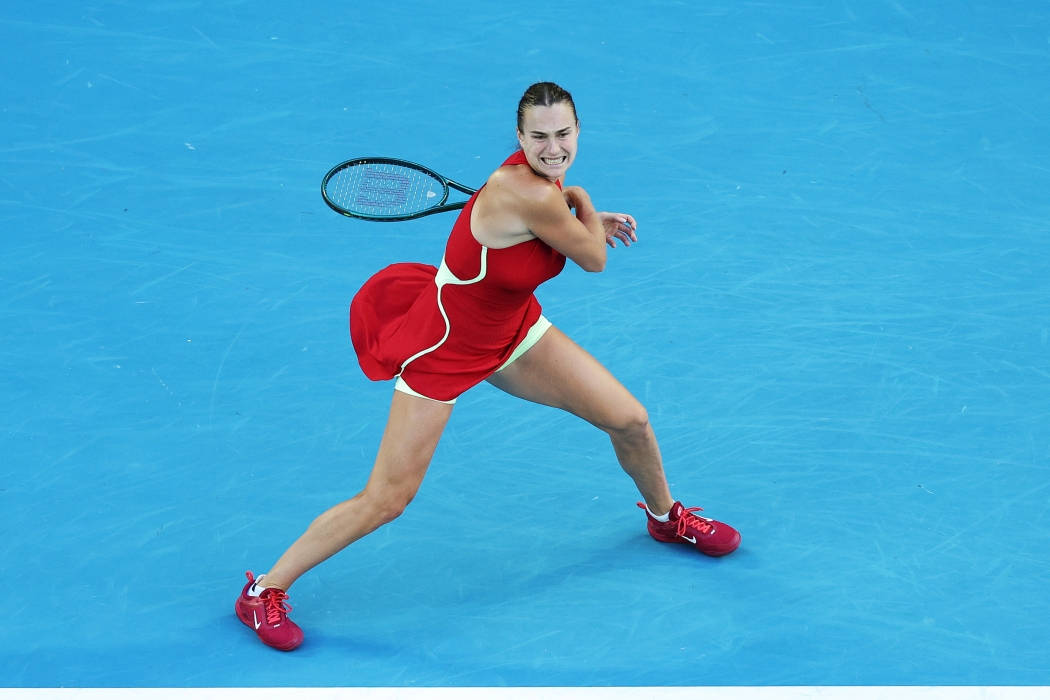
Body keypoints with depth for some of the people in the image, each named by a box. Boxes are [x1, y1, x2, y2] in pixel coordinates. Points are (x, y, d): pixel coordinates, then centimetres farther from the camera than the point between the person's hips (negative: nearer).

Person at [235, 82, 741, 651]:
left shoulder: (544, 177, -8)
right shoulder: (531, 194, -35)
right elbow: (594, 260, -18)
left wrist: (589, 220, 5)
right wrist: (583, 201, -1)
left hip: (512, 329, 8)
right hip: (444, 348, -8)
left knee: (630, 420, 8)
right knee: (384, 502, -7)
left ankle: (666, 517, 41)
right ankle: (264, 592, 9)